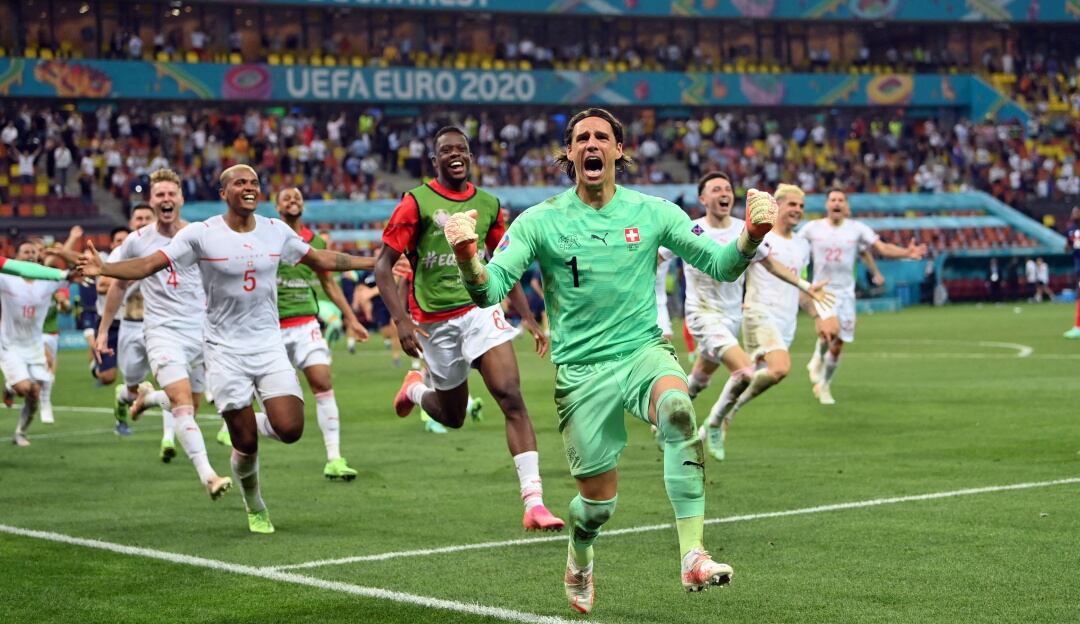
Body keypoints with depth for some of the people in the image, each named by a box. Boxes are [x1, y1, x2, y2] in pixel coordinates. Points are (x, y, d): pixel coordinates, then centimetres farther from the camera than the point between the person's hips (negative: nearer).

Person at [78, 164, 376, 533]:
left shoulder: (276, 231, 3)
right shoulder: (201, 234, -9)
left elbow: (322, 260, 17)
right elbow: (149, 265, -14)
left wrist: (377, 261, 18)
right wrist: (103, 268, -31)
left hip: (269, 345, 3)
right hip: (225, 349, -3)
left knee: (289, 429, -14)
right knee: (245, 443, -4)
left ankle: (260, 422, 23)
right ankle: (254, 507, 24)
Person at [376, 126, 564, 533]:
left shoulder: (488, 204, 7)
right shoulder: (417, 202, -6)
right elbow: (384, 264, -6)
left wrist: (529, 318, 12)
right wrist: (401, 321, -18)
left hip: (481, 309, 2)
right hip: (434, 321, -2)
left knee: (511, 396, -17)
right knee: (453, 416, 10)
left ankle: (533, 503, -21)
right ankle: (416, 388, 48)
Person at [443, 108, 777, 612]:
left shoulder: (652, 212, 2)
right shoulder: (540, 221, -2)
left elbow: (720, 266, 5)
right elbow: (489, 291, -10)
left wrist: (751, 236, -15)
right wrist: (466, 258, -31)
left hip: (644, 351, 1)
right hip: (581, 371, 0)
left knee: (677, 410, -34)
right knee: (599, 498, 2)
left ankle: (693, 558, -34)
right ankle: (579, 560, 40)